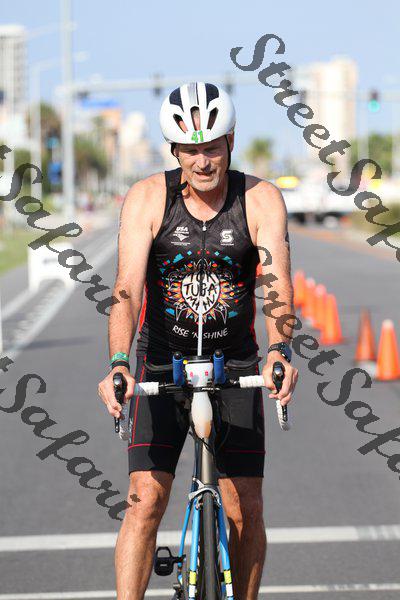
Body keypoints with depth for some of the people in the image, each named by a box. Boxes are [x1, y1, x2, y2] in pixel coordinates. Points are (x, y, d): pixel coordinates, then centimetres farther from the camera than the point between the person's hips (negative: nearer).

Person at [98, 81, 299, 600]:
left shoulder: (261, 200, -12)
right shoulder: (147, 198, -13)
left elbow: (277, 284, -24)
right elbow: (128, 288, -23)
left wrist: (279, 351, -44)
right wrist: (118, 364, -40)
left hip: (235, 367, 1)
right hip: (162, 364, -1)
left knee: (245, 512, -2)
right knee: (146, 500, -12)